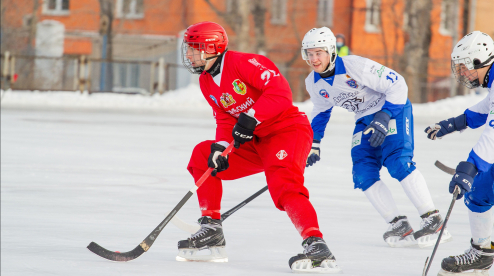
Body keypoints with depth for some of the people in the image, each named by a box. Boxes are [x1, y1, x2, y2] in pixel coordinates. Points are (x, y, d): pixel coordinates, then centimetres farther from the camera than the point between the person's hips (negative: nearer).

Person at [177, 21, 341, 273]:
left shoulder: (244, 63, -18)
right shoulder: (206, 82, 9)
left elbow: (280, 91, -27)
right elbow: (225, 120, 5)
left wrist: (251, 118, -33)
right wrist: (221, 146, -14)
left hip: (288, 131, -9)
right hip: (255, 142, 9)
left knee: (283, 185, -31)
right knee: (203, 155, 3)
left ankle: (316, 245, -39)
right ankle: (211, 229, 6)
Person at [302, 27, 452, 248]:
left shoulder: (356, 66, -26)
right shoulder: (313, 83, -4)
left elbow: (397, 85, -22)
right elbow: (321, 111, 17)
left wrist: (384, 118, -30)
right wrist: (313, 143, 11)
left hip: (393, 109, -7)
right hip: (365, 120, 7)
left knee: (397, 161, -25)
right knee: (363, 173, -12)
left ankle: (433, 221, -23)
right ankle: (399, 226, -9)